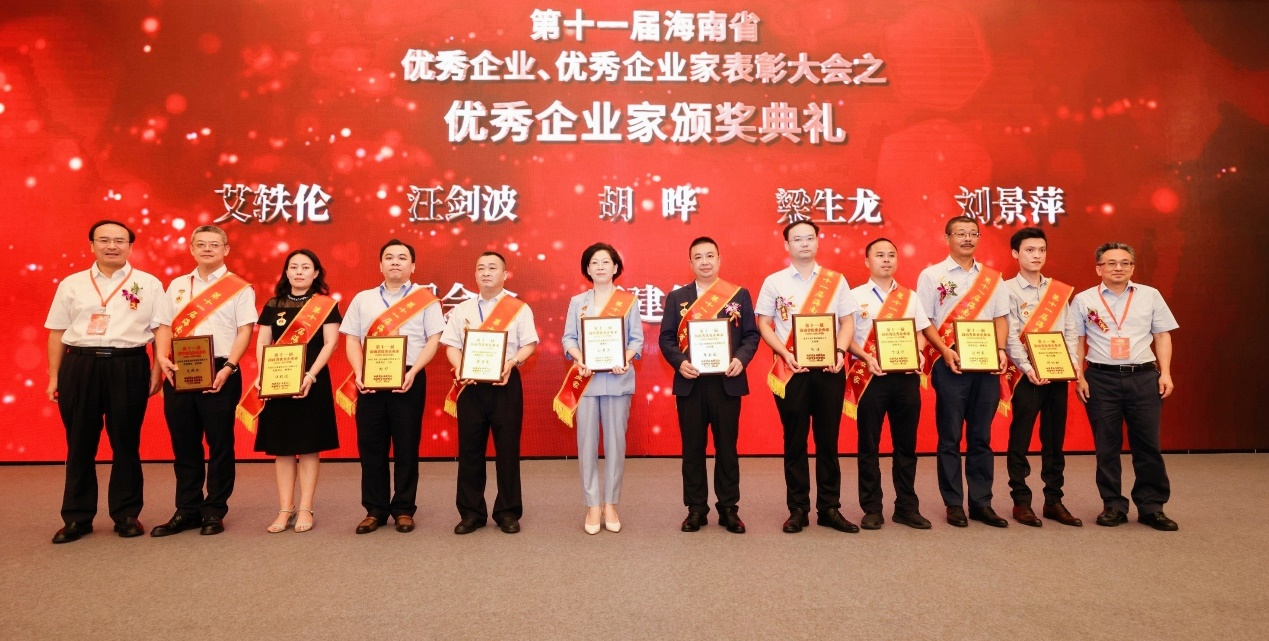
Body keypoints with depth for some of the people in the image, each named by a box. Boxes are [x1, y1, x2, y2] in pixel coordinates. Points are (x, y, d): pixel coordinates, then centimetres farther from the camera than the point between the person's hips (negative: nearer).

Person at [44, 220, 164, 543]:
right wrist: (54, 376, 7)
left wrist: (156, 372, -4)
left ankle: (127, 515, 17)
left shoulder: (148, 284, 5)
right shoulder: (71, 284, 10)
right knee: (80, 443, 7)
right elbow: (57, 332, 11)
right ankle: (77, 517, 18)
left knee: (126, 443, 6)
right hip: (80, 366, 2)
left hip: (128, 367, -2)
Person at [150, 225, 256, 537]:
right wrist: (162, 358, -5)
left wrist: (228, 367, -16)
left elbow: (245, 331, -5)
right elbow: (164, 326, 13)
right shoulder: (177, 285, 15)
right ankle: (187, 510, 19)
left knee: (219, 443, 2)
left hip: (219, 373, -4)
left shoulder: (239, 288, 2)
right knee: (183, 443, 9)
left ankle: (214, 511, 13)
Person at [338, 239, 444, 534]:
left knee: (406, 447, 2)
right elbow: (352, 339, 9)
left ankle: (404, 509, 13)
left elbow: (434, 339, -1)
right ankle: (375, 510, 16)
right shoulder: (362, 299, 14)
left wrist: (413, 372, -14)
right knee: (371, 446, 5)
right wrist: (359, 374, -7)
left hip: (408, 380, -3)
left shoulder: (425, 299, 5)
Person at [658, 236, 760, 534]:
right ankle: (696, 509, 17)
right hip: (690, 382, 1)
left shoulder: (740, 295, 6)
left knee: (726, 446, 6)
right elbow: (666, 338, 3)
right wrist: (679, 363, -14)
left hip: (727, 382, 0)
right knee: (693, 447, 6)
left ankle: (729, 509, 18)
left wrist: (741, 359, -15)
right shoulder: (676, 297, 8)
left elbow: (751, 334, 3)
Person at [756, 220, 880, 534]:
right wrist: (786, 353, -11)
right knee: (795, 440, 3)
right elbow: (764, 324, 3)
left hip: (829, 368, 1)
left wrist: (840, 352, -9)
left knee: (828, 440, 5)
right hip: (792, 370, -1)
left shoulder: (836, 280, 9)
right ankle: (798, 510, 11)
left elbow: (847, 321, 8)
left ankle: (829, 508, 14)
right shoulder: (774, 282, 5)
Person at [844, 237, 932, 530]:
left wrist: (917, 352, -7)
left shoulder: (910, 296, 13)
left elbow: (921, 331, 13)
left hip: (906, 376, 3)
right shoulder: (855, 296, 2)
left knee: (906, 443, 8)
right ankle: (872, 509, 11)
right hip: (870, 377, -3)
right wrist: (865, 358, -16)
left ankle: (907, 506, 19)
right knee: (869, 443, 1)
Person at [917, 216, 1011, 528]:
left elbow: (1001, 318, 12)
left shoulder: (991, 277, 13)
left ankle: (981, 503, 15)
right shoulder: (932, 275, 2)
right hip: (950, 364, -3)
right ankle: (954, 504, 9)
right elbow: (924, 321, -2)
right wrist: (945, 351, -15)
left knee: (981, 437, 8)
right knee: (950, 437, 1)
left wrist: (1001, 350, -5)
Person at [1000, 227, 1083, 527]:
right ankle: (1021, 502, 9)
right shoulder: (1008, 290, -2)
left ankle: (1054, 500, 19)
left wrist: (1074, 361, -7)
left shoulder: (1060, 289, 12)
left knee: (1055, 440, 10)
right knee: (1020, 440, 1)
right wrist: (1027, 368, -21)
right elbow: (1010, 336, -10)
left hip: (1058, 374, 5)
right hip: (1027, 375, -4)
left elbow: (1069, 331, 10)